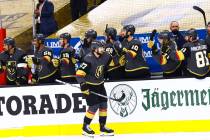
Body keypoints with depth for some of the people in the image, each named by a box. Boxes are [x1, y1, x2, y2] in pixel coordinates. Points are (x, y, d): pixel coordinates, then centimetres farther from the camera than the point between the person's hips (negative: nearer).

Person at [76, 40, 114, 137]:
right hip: (89, 85, -7)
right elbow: (79, 73, -29)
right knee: (94, 106, -11)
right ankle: (85, 127, 4)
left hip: (99, 84, 7)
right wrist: (83, 85, -34)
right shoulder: (89, 59, -26)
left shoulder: (105, 57, -6)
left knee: (103, 105, 5)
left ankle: (103, 127, 17)